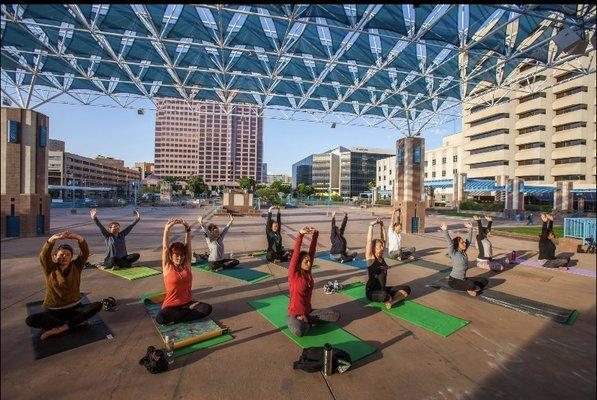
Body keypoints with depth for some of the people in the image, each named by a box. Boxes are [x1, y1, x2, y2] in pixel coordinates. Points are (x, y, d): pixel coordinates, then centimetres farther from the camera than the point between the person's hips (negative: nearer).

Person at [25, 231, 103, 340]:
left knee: (98, 305, -25)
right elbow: (44, 256, -23)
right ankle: (78, 322, -22)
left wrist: (79, 238, -38)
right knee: (30, 320, -28)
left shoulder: (76, 267, -1)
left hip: (74, 308, 0)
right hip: (54, 311, 0)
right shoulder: (50, 269, -3)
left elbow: (85, 253, -18)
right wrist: (52, 240, -43)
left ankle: (60, 328, -23)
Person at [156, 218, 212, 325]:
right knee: (160, 318, -35)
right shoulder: (167, 267, -2)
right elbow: (165, 247, -14)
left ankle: (176, 319, -11)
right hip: (171, 305, -2)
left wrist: (187, 229, -16)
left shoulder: (186, 265, 4)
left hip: (188, 302, 3)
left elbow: (188, 245, -4)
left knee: (207, 308, -23)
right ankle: (189, 309, -11)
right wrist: (167, 229, -25)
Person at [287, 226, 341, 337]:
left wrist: (315, 234, -19)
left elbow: (312, 251, -7)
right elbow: (296, 254, -29)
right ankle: (307, 323, -3)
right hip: (295, 314, -6)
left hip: (308, 311, 6)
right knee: (299, 331, -38)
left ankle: (307, 319, 1)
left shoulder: (308, 272, -1)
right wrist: (300, 234, -40)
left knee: (336, 315, -6)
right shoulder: (293, 274, -16)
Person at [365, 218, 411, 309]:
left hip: (383, 289, 7)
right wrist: (371, 225, -21)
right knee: (384, 296, -40)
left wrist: (381, 226, 0)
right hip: (372, 291, -7)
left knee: (406, 289, -7)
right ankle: (389, 299, -5)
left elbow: (384, 239, 6)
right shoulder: (370, 258, -12)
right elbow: (369, 241, -22)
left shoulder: (381, 257, 6)